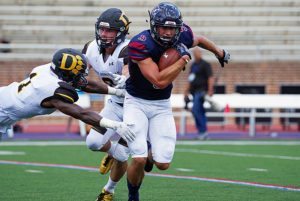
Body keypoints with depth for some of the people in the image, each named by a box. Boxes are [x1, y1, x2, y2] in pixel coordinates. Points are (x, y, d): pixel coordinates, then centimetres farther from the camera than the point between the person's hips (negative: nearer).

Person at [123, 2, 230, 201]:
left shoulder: (183, 36, -10)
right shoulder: (140, 44, -26)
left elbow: (199, 40, 16)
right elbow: (159, 81, -32)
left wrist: (219, 52, 33)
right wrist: (184, 59, -29)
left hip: (162, 106, 4)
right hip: (136, 102, -4)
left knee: (163, 164, -4)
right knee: (139, 160, -16)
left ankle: (151, 155, 34)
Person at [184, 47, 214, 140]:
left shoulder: (205, 64, -5)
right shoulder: (193, 65, 18)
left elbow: (211, 78, -10)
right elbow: (190, 80, 25)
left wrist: (210, 91, -17)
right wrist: (186, 92, 22)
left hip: (201, 91, -8)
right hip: (195, 92, 8)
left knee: (195, 110, -18)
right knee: (200, 112, 7)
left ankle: (203, 131, -14)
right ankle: (203, 133, 9)